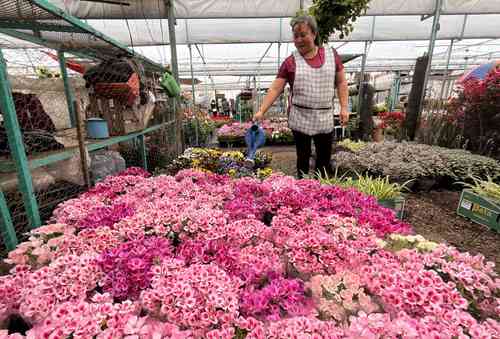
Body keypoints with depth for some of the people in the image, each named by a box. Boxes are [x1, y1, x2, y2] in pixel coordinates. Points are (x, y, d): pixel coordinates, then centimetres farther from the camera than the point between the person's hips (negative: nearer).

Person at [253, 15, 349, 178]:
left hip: (325, 118, 1)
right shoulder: (290, 62, 0)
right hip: (300, 118, -1)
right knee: (303, 158, 9)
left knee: (324, 160, 8)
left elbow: (341, 82, 8)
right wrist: (261, 111, -13)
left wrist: (344, 107, -1)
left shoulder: (331, 54, 5)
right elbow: (275, 88, -4)